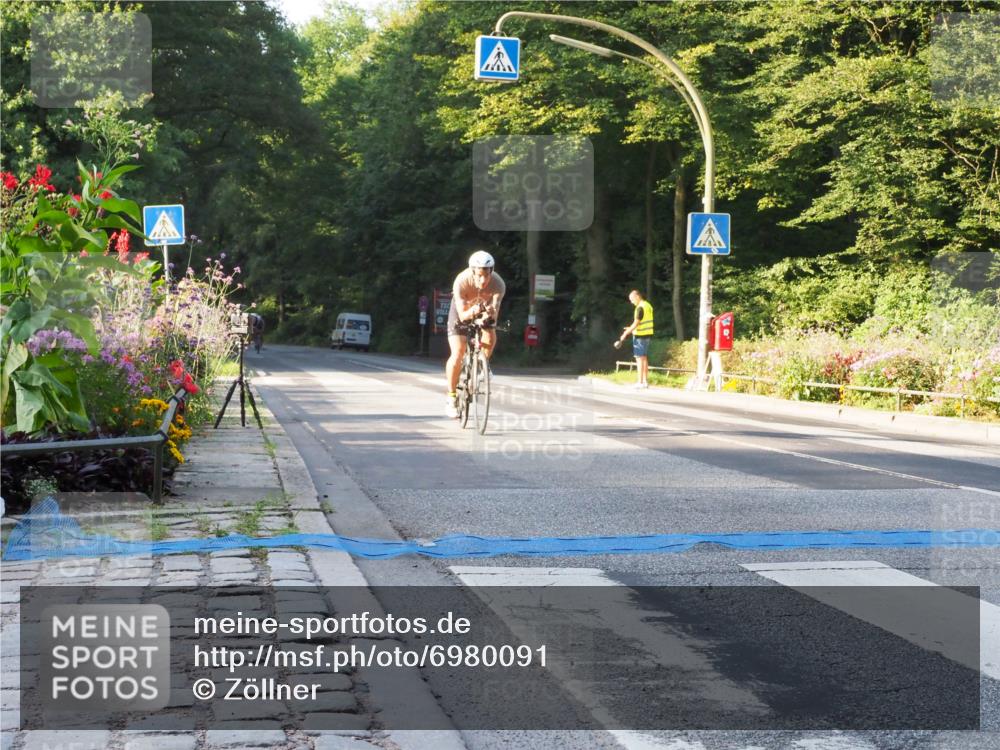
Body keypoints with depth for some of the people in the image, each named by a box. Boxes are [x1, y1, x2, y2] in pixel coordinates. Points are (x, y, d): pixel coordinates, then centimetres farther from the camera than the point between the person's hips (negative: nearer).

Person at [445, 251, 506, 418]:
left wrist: (490, 312, -57)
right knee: (457, 355, -15)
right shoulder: (461, 282, -36)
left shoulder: (498, 284, -32)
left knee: (490, 339, -25)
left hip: (484, 311, 2)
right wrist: (474, 310, -57)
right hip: (463, 311, -2)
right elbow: (463, 315, -36)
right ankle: (452, 397, -1)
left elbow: (494, 312, -34)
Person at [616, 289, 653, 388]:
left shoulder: (640, 308, -17)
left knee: (640, 358, -5)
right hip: (647, 335, 9)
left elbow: (636, 324, -20)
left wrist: (625, 334, -15)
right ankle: (645, 381, 16)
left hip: (640, 336, -9)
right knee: (644, 358, 13)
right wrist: (632, 329, 17)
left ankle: (640, 382, -4)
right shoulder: (648, 306, 12)